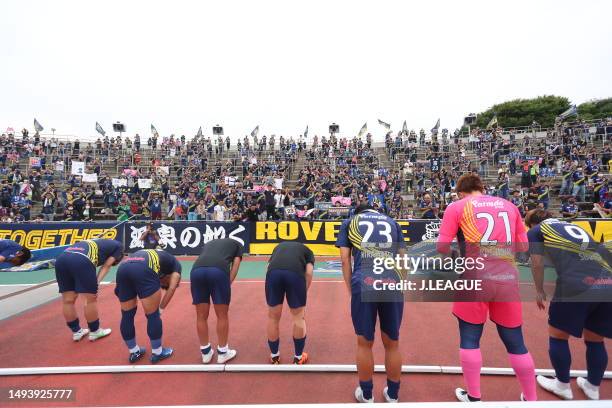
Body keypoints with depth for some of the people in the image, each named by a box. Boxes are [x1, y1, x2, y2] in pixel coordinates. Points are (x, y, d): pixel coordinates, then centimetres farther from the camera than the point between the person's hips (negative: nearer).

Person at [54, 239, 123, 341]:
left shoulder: (97, 243, 38)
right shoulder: (118, 245, 22)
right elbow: (106, 265, 12)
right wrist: (96, 283, 5)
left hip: (61, 258, 8)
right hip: (81, 260, -8)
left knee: (68, 300, 18)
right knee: (91, 299, 9)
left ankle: (76, 331, 35)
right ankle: (94, 331, 24)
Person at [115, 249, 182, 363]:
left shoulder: (152, 255, 41)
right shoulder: (175, 263, 27)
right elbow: (171, 288, 13)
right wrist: (161, 309, 20)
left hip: (123, 267, 7)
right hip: (144, 269, -6)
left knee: (127, 314, 21)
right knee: (153, 315, 11)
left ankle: (134, 352, 38)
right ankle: (157, 353, 26)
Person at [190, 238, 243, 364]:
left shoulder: (208, 243, 40)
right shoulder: (237, 244, 31)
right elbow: (235, 266, 16)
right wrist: (228, 285, 11)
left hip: (196, 270, 4)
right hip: (219, 270, -3)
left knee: (201, 316, 18)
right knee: (222, 316, 14)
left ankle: (206, 353, 33)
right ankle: (222, 353, 28)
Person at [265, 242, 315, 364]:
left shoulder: (279, 246, 39)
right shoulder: (308, 251, 32)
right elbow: (309, 272, 14)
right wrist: (303, 293, 25)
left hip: (273, 272, 2)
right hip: (295, 273, -2)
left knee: (273, 317, 20)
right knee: (298, 316, 19)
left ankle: (274, 356, 36)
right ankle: (298, 357, 33)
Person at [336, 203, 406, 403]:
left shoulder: (349, 222, 19)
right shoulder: (392, 222, 25)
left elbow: (345, 260, 10)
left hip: (363, 283, -2)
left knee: (364, 343, 15)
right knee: (392, 344, 19)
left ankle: (366, 395, 33)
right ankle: (392, 396, 36)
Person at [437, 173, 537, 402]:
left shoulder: (457, 206, 2)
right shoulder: (509, 206, 13)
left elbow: (442, 247, -5)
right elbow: (523, 247, 16)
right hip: (507, 279, 4)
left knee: (470, 339, 13)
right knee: (515, 342, 19)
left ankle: (473, 398, 25)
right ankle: (530, 399, 35)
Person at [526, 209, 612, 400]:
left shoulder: (535, 231, 13)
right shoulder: (572, 226, 28)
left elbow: (537, 264, 8)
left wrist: (540, 292, 21)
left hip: (576, 285, -6)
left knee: (558, 336, 16)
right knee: (595, 340, 25)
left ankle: (563, 386, 32)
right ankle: (592, 388, 40)